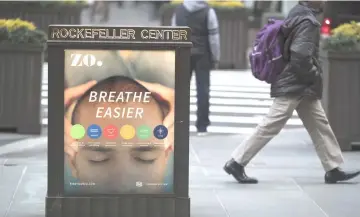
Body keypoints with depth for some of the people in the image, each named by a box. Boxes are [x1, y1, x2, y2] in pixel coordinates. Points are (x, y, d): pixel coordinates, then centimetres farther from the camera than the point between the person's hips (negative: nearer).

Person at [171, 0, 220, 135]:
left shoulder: (178, 11, 7)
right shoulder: (207, 11, -5)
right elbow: (213, 36, -6)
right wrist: (215, 58, 2)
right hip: (202, 55, -3)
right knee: (203, 90, 0)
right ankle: (202, 126, -2)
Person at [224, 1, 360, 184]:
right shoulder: (307, 22, -19)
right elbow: (301, 56, -27)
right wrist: (315, 77, -13)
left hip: (302, 87, 10)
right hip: (294, 86, -10)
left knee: (319, 124, 12)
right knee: (271, 126, -6)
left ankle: (333, 170, 16)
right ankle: (236, 163, 0)